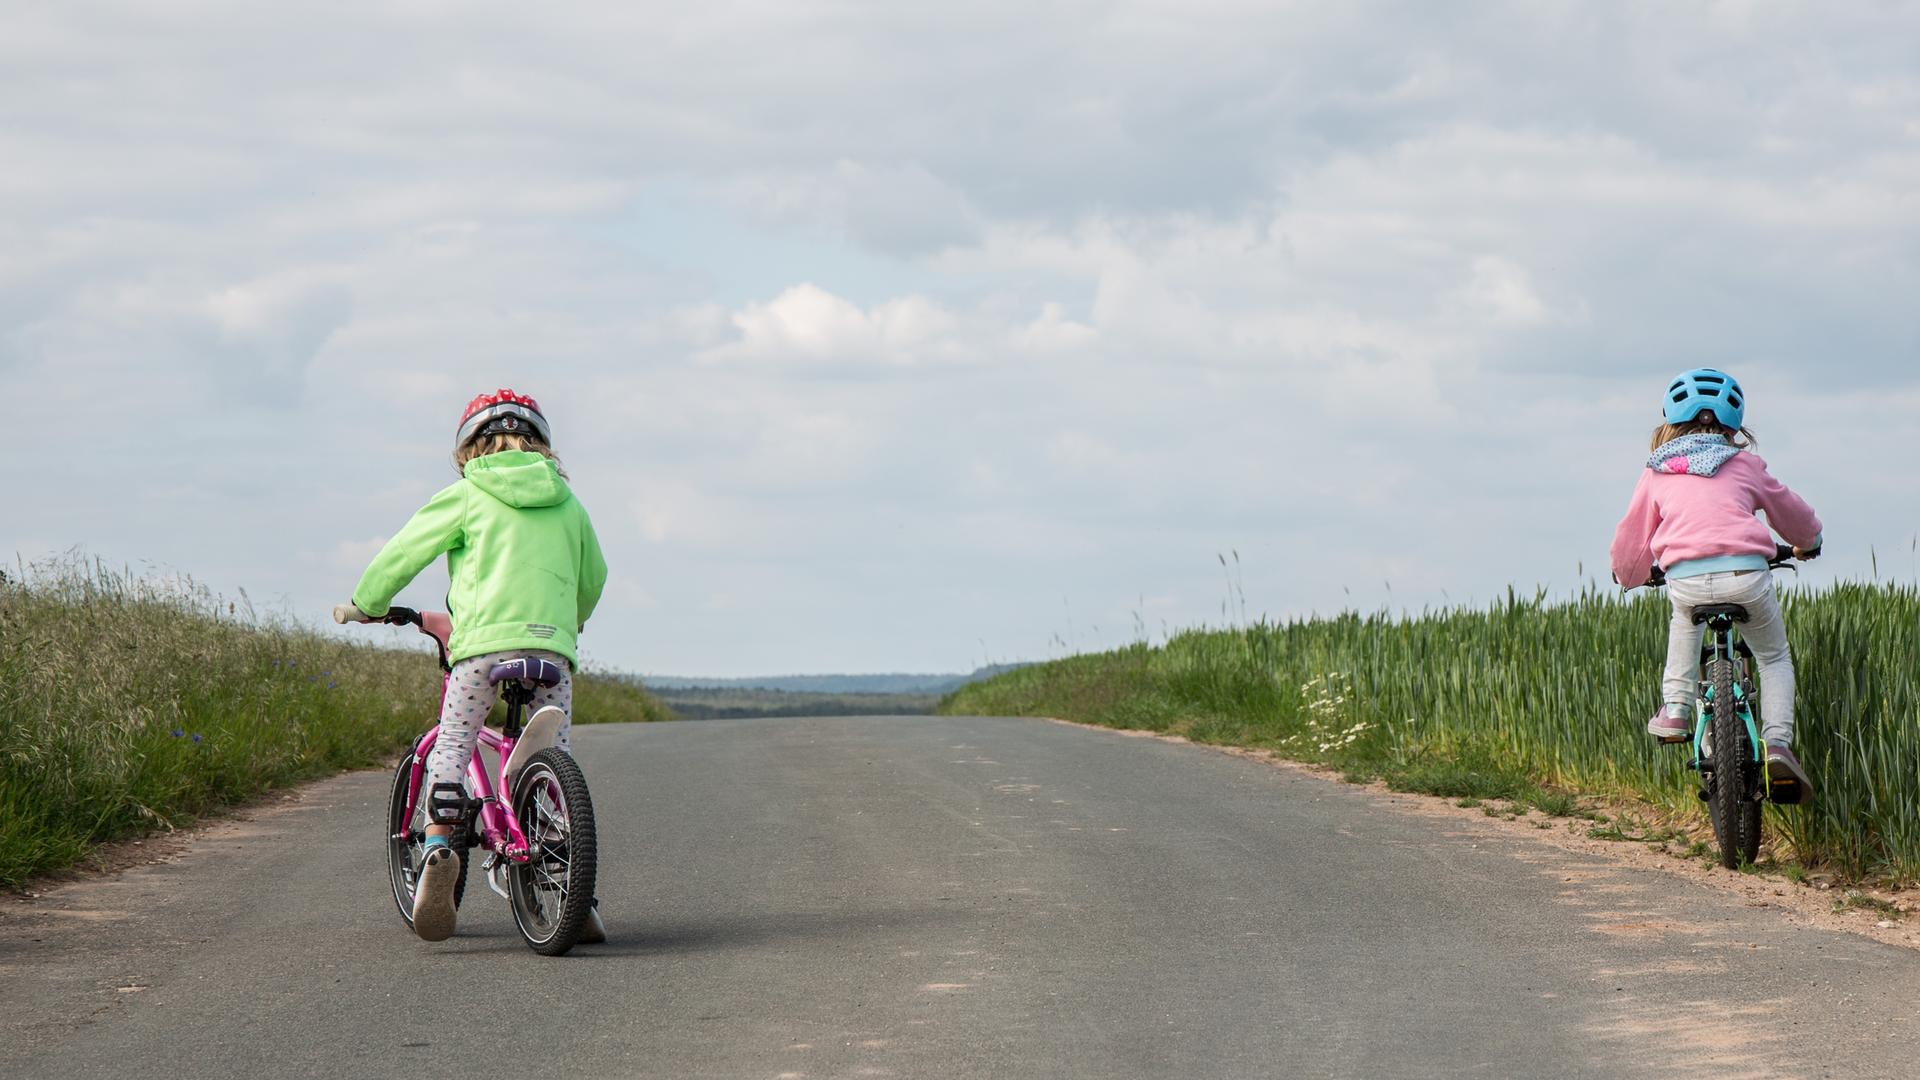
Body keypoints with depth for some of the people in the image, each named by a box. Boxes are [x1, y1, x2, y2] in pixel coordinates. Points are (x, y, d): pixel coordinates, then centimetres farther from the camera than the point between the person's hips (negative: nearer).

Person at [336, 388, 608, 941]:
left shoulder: (465, 496, 8)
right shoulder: (567, 503, 19)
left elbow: (402, 554, 10)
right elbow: (592, 579, 30)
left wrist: (363, 604, 27)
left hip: (483, 642, -3)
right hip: (552, 645, 3)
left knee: (450, 749, 7)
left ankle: (440, 845, -16)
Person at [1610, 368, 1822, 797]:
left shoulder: (1657, 473, 19)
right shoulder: (1745, 465, 19)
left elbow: (1632, 535, 25)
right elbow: (1791, 512, 33)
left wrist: (1630, 576, 47)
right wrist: (1808, 544, 55)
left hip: (1685, 579, 1)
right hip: (1746, 574, -1)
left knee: (1686, 621, 37)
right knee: (1774, 657, 21)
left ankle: (1675, 708, 23)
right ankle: (1778, 742, 2)